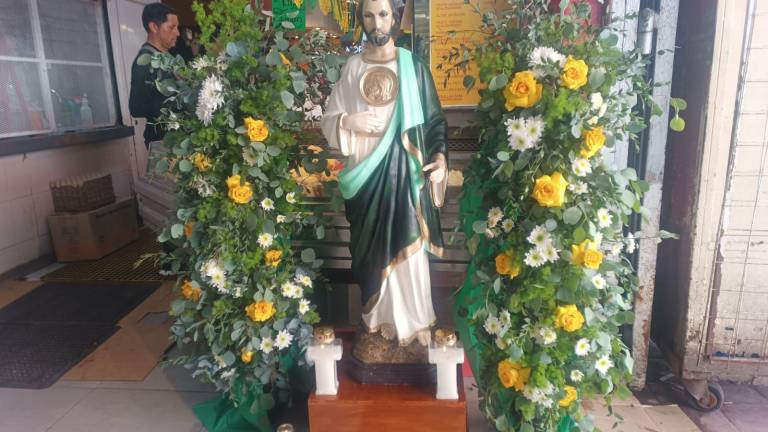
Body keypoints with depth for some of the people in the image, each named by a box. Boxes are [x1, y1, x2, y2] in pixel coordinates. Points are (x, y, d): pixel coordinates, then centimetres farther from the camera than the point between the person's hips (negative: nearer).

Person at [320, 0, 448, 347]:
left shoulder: (413, 67, 0)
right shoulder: (351, 68, 5)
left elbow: (435, 119, 1)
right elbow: (328, 121, 7)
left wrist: (440, 156, -14)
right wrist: (349, 122, -15)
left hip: (405, 170, -2)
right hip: (366, 171, 2)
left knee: (409, 248, 4)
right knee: (375, 248, 10)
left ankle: (414, 320, 22)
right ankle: (383, 316, 29)